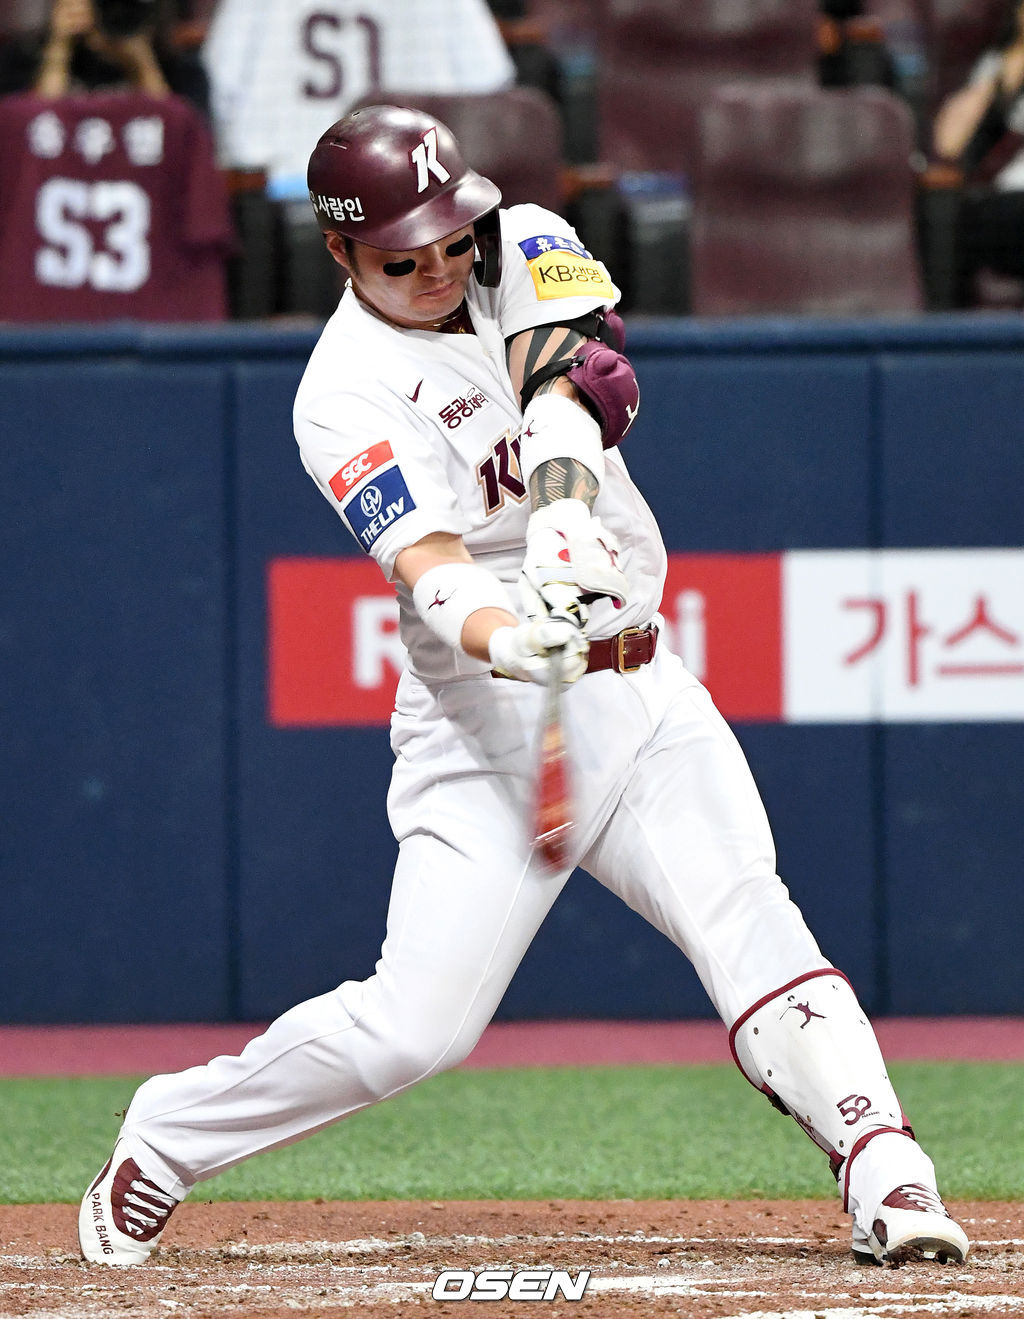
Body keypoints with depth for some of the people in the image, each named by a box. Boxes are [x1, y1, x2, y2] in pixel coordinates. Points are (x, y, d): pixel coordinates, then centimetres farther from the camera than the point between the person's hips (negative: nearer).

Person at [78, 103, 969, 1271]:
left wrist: (567, 510, -36)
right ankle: (165, 1141, 9)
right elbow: (431, 567, -24)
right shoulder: (346, 396, -10)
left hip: (643, 690, 4)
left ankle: (883, 1173, -22)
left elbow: (572, 380, -16)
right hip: (487, 727, -4)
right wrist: (508, 640, -46)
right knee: (413, 1029, -9)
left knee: (746, 920, -16)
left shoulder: (527, 249, 4)